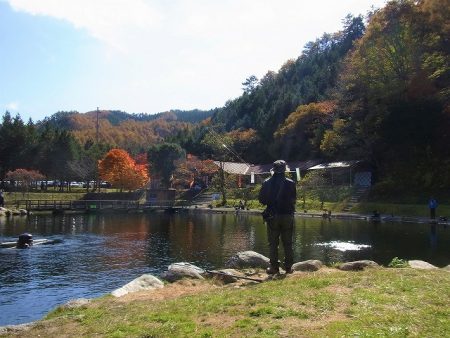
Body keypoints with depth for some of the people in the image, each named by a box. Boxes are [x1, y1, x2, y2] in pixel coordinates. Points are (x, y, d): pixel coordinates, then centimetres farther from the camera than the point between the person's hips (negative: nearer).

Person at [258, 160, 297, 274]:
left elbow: (261, 199, 0)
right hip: (287, 216, 0)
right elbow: (294, 199, -1)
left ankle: (274, 267, 7)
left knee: (273, 243, 6)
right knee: (288, 243, 10)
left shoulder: (267, 183, -4)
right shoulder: (290, 183, -7)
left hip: (272, 216, 0)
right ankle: (288, 267, 14)